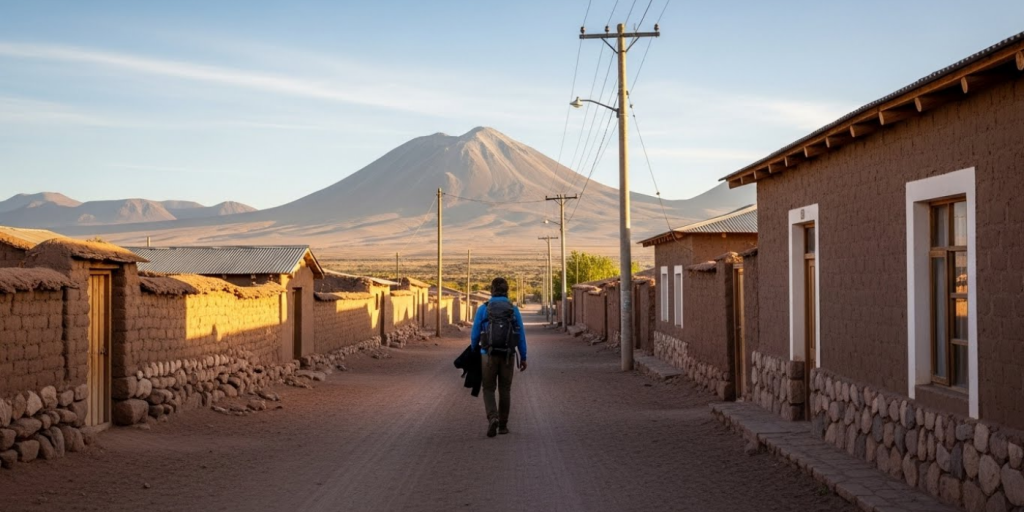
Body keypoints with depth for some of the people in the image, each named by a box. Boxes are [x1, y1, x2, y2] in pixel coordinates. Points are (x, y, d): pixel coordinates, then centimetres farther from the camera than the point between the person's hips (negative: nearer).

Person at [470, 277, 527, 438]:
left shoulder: (483, 309, -4)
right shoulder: (513, 310, 0)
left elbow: (475, 334, -1)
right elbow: (521, 335, 0)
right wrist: (523, 357, 8)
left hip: (489, 354, -1)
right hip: (508, 355, 1)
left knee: (489, 389, 9)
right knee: (505, 390, 15)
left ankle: (492, 418, -15)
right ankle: (502, 425, 18)